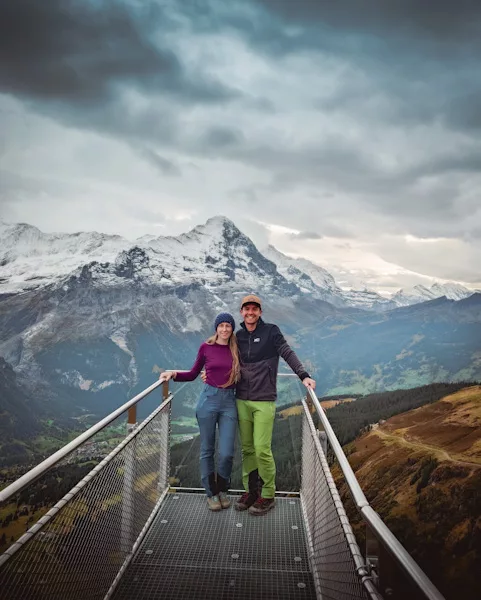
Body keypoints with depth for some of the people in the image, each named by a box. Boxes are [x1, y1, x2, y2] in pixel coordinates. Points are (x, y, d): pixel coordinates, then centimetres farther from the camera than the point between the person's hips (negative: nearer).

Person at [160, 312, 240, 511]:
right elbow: (193, 374, 8)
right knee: (207, 450, 7)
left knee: (226, 453, -3)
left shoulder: (236, 350, 5)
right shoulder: (206, 347, 1)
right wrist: (174, 373, -4)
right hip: (209, 399, -1)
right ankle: (211, 493, 23)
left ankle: (222, 490, 23)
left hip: (229, 402, 1)